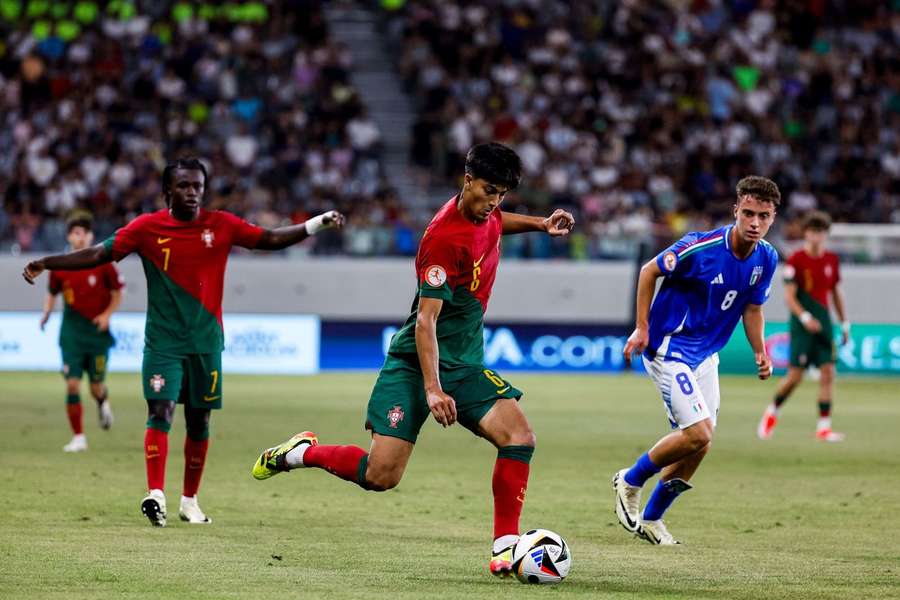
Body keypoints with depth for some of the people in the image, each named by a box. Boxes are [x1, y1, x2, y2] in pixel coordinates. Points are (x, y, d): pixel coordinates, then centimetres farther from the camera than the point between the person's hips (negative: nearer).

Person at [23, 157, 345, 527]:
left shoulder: (221, 225, 1)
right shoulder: (147, 228, -3)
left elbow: (272, 240, 7)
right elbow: (99, 255, -4)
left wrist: (318, 224, -2)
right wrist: (46, 264, -12)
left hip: (206, 340, 2)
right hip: (162, 340, -2)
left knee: (199, 420, 7)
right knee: (160, 410, -17)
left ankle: (190, 501, 19)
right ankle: (155, 494, -25)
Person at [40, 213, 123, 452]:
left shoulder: (102, 263, -6)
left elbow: (117, 294, 2)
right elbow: (52, 293, 12)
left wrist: (107, 314, -12)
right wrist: (46, 312, -6)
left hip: (98, 330, -1)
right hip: (72, 331, 1)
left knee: (96, 387, 5)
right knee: (72, 384, -9)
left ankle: (103, 400, 44)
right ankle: (78, 437, 1)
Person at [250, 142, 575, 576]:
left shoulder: (485, 213, 2)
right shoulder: (444, 238, -23)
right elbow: (426, 319, -25)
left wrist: (539, 224, 17)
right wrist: (432, 389, -32)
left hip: (466, 363, 7)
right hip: (414, 361, -7)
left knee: (519, 436, -16)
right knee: (381, 475, -14)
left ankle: (505, 547, -8)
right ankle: (302, 453, 14)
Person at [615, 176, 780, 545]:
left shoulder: (767, 259, -3)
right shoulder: (702, 248, -23)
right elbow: (650, 271, -10)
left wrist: (760, 352, 2)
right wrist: (642, 328, -10)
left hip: (705, 354, 7)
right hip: (669, 348, -7)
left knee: (699, 444, 6)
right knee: (698, 434, -17)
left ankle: (650, 518, 24)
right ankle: (630, 481, 8)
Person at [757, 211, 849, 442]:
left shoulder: (832, 260, 9)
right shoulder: (796, 260, -7)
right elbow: (789, 297, -11)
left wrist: (845, 323, 18)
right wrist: (805, 317, -25)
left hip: (823, 324, 5)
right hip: (802, 326, -5)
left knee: (828, 372, -5)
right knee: (795, 375, -6)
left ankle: (824, 426, -3)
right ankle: (772, 412, 20)